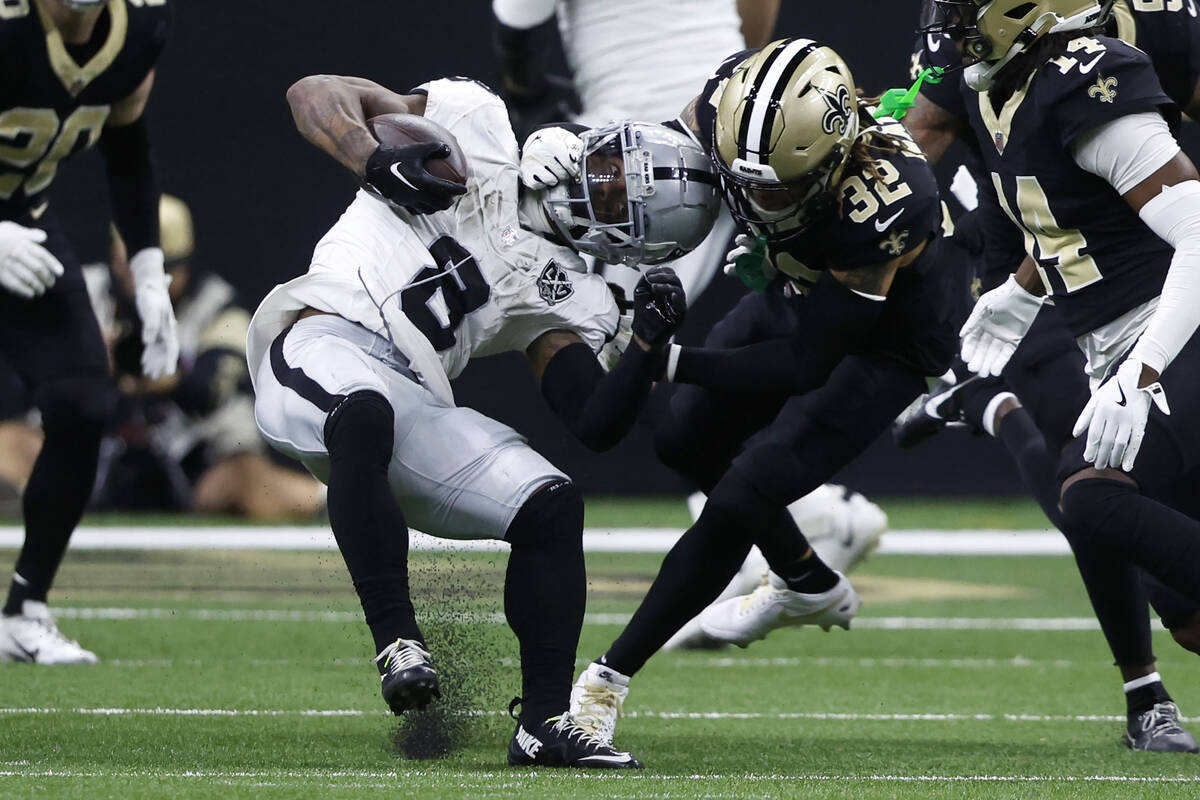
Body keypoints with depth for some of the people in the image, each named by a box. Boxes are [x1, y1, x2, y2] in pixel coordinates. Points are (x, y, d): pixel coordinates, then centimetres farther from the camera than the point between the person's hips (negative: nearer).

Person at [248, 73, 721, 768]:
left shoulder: (566, 298, 17)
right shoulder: (477, 125, 8)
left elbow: (598, 425, 6)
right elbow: (314, 93, 5)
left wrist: (648, 344, -9)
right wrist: (376, 160, -14)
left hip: (412, 401, 6)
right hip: (324, 334, -5)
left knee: (552, 505, -9)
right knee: (366, 416, -40)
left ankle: (546, 722, -3)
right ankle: (398, 641, -34)